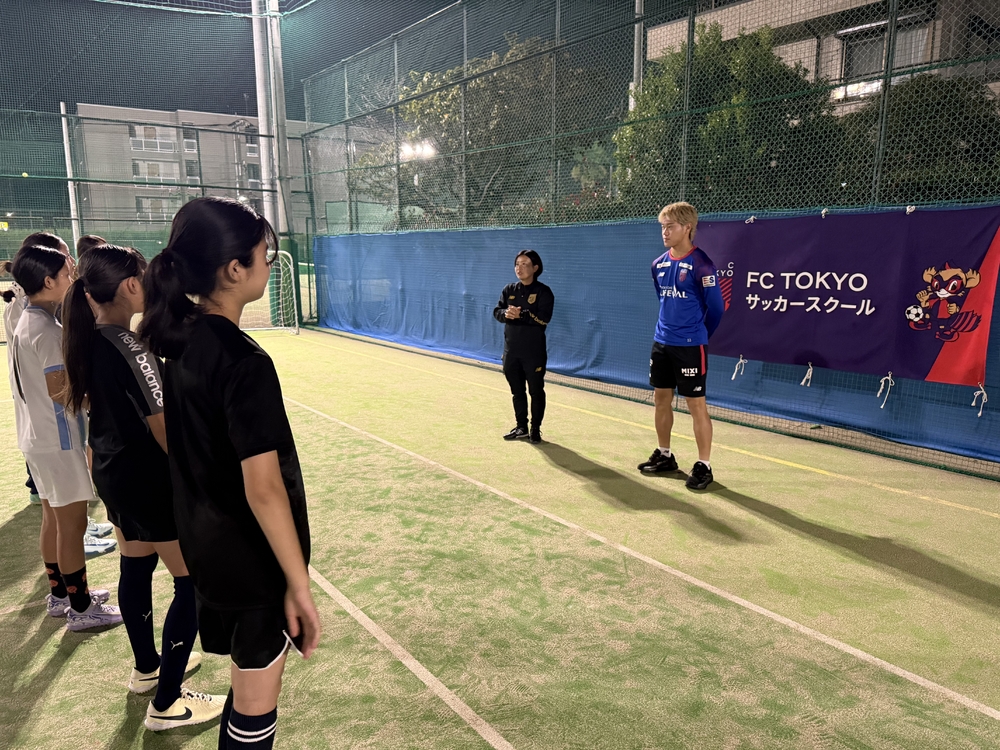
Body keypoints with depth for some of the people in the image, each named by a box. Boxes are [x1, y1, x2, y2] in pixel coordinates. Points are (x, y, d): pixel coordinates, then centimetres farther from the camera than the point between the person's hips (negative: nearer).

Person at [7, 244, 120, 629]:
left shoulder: (25, 324, 10)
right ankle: (81, 608, 9)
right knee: (72, 523, -1)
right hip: (58, 439, -10)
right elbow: (60, 390, -24)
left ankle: (61, 593, 31)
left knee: (54, 518, 18)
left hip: (38, 436, 10)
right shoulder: (47, 330, -20)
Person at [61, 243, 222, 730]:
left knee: (136, 568, 23)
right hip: (151, 481, -9)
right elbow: (166, 432, -25)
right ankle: (167, 704, 12)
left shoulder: (89, 340, 0)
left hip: (113, 474, 10)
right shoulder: (129, 348, -26)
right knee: (193, 583, 2)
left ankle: (147, 667, 43)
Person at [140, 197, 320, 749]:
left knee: (246, 681, 26)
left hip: (204, 544, 8)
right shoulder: (245, 363, -26)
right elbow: (264, 489, -25)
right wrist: (299, 585, -17)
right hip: (253, 562, -8)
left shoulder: (178, 338, 0)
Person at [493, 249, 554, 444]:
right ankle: (521, 427, 26)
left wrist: (522, 314, -31)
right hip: (511, 350, 5)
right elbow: (497, 311, -1)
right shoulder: (509, 290, 8)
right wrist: (506, 313, -24)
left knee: (536, 391, 4)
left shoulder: (543, 291, -8)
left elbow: (544, 318, -19)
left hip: (534, 352, -5)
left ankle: (535, 429, 16)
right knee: (517, 391, 14)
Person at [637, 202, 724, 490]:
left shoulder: (701, 265, -14)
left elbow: (716, 307, -9)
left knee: (696, 404, -1)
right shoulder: (658, 264, 7)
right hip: (661, 342, 7)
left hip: (690, 346, -7)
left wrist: (697, 335, 4)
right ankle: (664, 455, 28)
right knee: (661, 399, 13)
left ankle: (703, 466, 8)